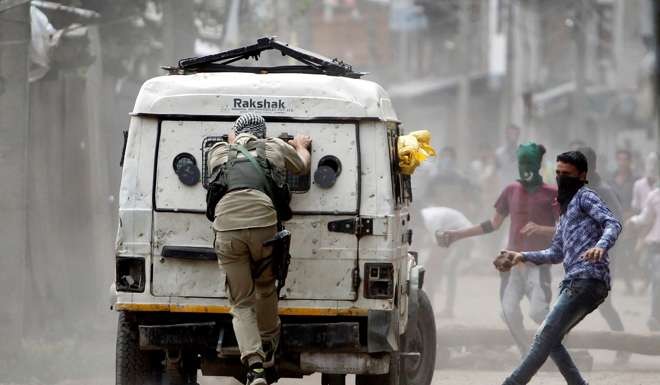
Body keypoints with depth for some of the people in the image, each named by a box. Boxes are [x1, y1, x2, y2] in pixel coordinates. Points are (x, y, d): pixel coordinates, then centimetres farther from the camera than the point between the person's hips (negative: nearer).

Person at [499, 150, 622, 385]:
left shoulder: (584, 197, 2)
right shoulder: (566, 211, 29)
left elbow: (612, 223, -14)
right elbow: (556, 253, 32)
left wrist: (601, 246, -33)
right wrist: (524, 257, 20)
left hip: (587, 280, -10)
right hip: (575, 283, 10)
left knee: (546, 337, -11)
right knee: (549, 340, 10)